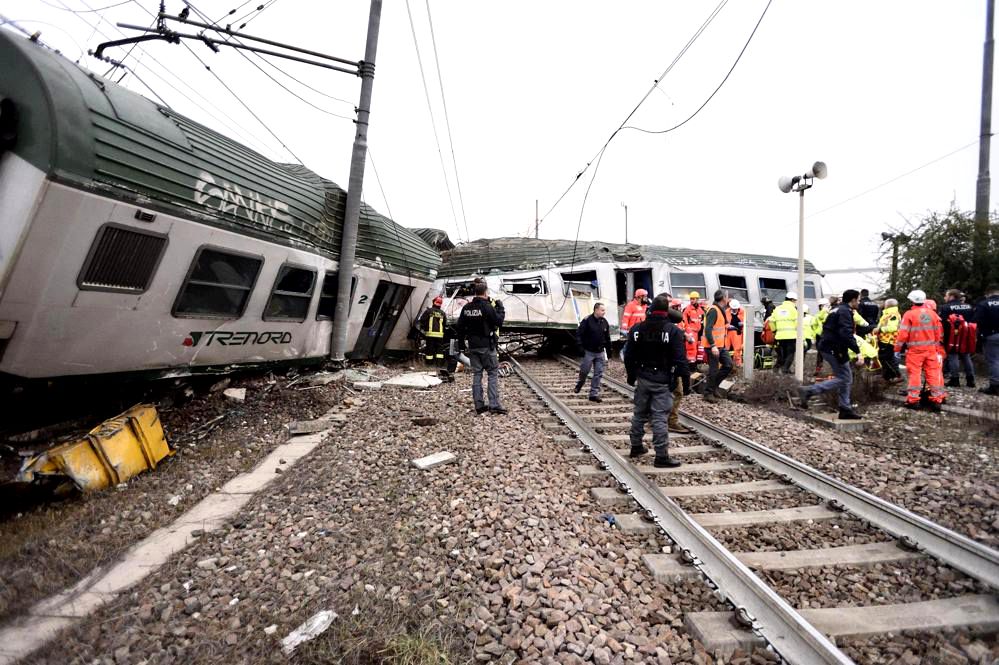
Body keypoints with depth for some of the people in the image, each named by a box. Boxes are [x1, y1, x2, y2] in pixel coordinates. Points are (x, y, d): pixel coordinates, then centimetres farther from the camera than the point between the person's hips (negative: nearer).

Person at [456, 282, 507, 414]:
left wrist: (461, 342, 20)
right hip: (486, 346, -6)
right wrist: (500, 307, 2)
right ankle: (494, 405, -4)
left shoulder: (466, 308, 7)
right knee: (493, 374, 1)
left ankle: (479, 405, 12)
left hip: (472, 346, 6)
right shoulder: (487, 307, -13)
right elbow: (499, 321, -11)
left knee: (476, 374, 10)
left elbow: (460, 327, 10)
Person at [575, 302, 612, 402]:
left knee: (598, 374, 3)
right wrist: (580, 347, -18)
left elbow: (607, 338, 13)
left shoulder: (605, 322, 5)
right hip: (588, 352, -4)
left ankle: (594, 394, 11)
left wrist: (609, 351, 13)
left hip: (600, 353, 5)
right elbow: (579, 334, -12)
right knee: (584, 371, 6)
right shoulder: (587, 321, -12)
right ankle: (579, 384, 36)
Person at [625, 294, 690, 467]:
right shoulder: (673, 331, -10)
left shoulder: (637, 329, 3)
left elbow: (629, 357, 8)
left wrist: (631, 376, 18)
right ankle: (661, 456, 2)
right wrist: (686, 378, -5)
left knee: (640, 413, 16)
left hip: (642, 378, 5)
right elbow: (680, 359, -13)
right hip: (663, 381, -4)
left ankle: (636, 447, 28)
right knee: (659, 417, -3)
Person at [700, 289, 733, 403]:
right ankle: (708, 393, 9)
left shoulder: (721, 310, 14)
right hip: (712, 346, -10)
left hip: (721, 345, 10)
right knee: (714, 369, -2)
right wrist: (713, 346, -28)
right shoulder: (713, 310, -17)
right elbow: (708, 329, -25)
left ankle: (714, 385, 22)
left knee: (728, 364, 10)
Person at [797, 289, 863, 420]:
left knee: (847, 378, 13)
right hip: (834, 349, -10)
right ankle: (807, 391, -12)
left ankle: (846, 409, 16)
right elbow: (846, 334, -26)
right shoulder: (845, 312, -14)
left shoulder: (838, 310, 18)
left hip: (829, 347, 10)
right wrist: (858, 352, -28)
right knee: (843, 378, -6)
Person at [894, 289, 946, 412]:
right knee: (933, 373, 8)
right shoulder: (932, 313, 7)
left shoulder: (909, 314, -9)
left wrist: (897, 349, -5)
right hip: (931, 349, 5)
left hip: (915, 350, -5)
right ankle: (937, 400, 12)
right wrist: (937, 349, 21)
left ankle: (913, 400, 2)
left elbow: (903, 334, -12)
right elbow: (939, 333, 11)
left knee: (914, 373, 0)